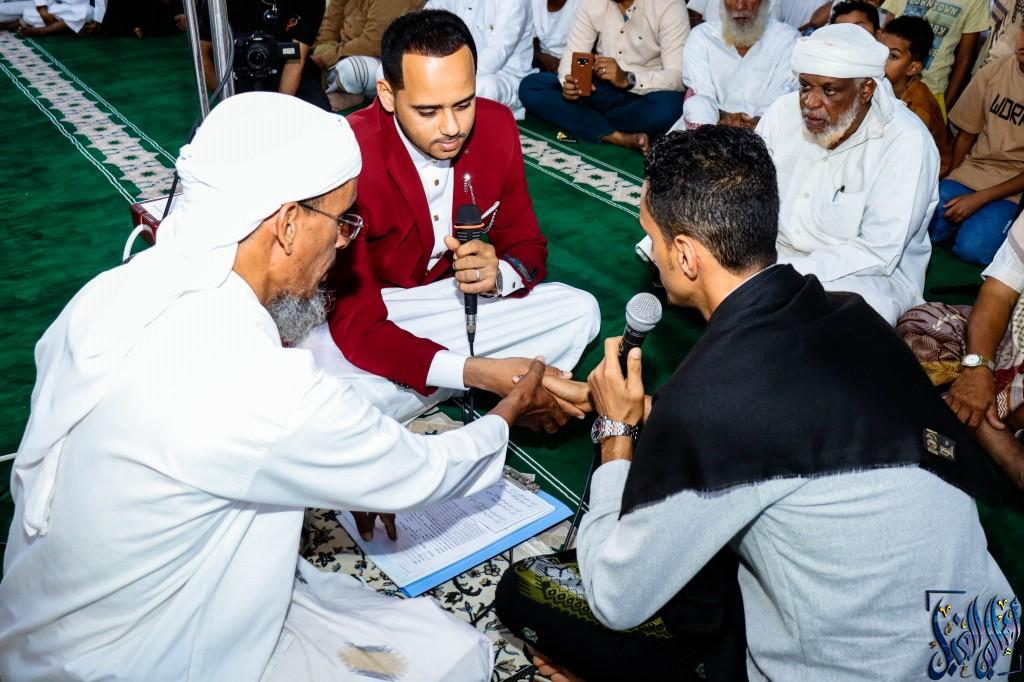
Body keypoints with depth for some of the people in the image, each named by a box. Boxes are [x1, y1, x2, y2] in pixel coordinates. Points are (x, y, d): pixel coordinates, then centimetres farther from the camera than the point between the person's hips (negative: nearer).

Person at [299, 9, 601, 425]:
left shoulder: (497, 127, -12)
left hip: (458, 296, 5)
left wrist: (499, 274, -26)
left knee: (580, 312, -11)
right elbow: (356, 325, -29)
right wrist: (477, 372, -41)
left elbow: (527, 245, 1)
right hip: (366, 316, -4)